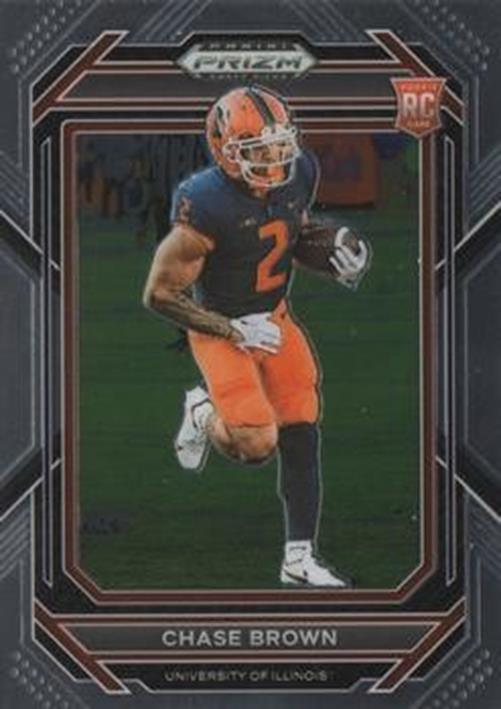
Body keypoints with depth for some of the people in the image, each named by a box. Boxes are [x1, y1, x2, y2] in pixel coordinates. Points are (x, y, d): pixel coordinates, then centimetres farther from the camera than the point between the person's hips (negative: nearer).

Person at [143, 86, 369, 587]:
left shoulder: (299, 173, -10)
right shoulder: (206, 206, -29)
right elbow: (159, 294, -19)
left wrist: (340, 264, -7)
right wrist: (234, 330, -19)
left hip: (275, 319, 6)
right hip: (221, 326, -6)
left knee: (302, 436, 2)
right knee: (256, 444, -19)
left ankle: (299, 560, 13)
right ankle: (204, 414, 15)